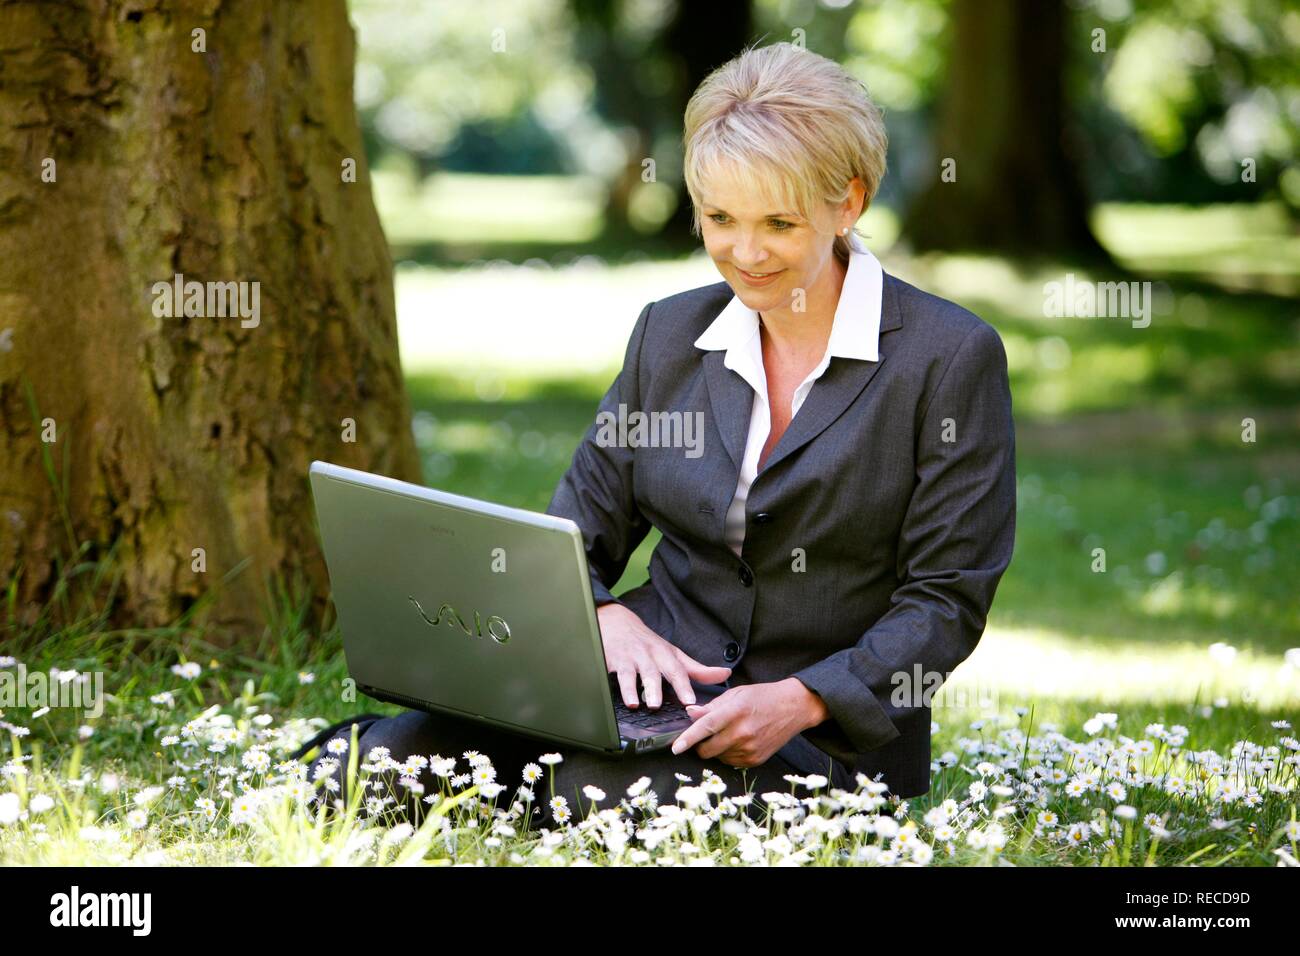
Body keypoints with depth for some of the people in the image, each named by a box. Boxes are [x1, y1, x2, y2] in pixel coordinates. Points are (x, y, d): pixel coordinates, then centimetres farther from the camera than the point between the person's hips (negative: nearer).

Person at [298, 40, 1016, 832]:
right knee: (393, 759, -24)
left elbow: (947, 599, -5)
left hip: (832, 739, -4)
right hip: (652, 702, 4)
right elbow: (574, 538, 13)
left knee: (598, 787, -36)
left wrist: (801, 702, -21)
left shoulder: (953, 358, -3)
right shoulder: (669, 334, 12)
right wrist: (608, 619, -11)